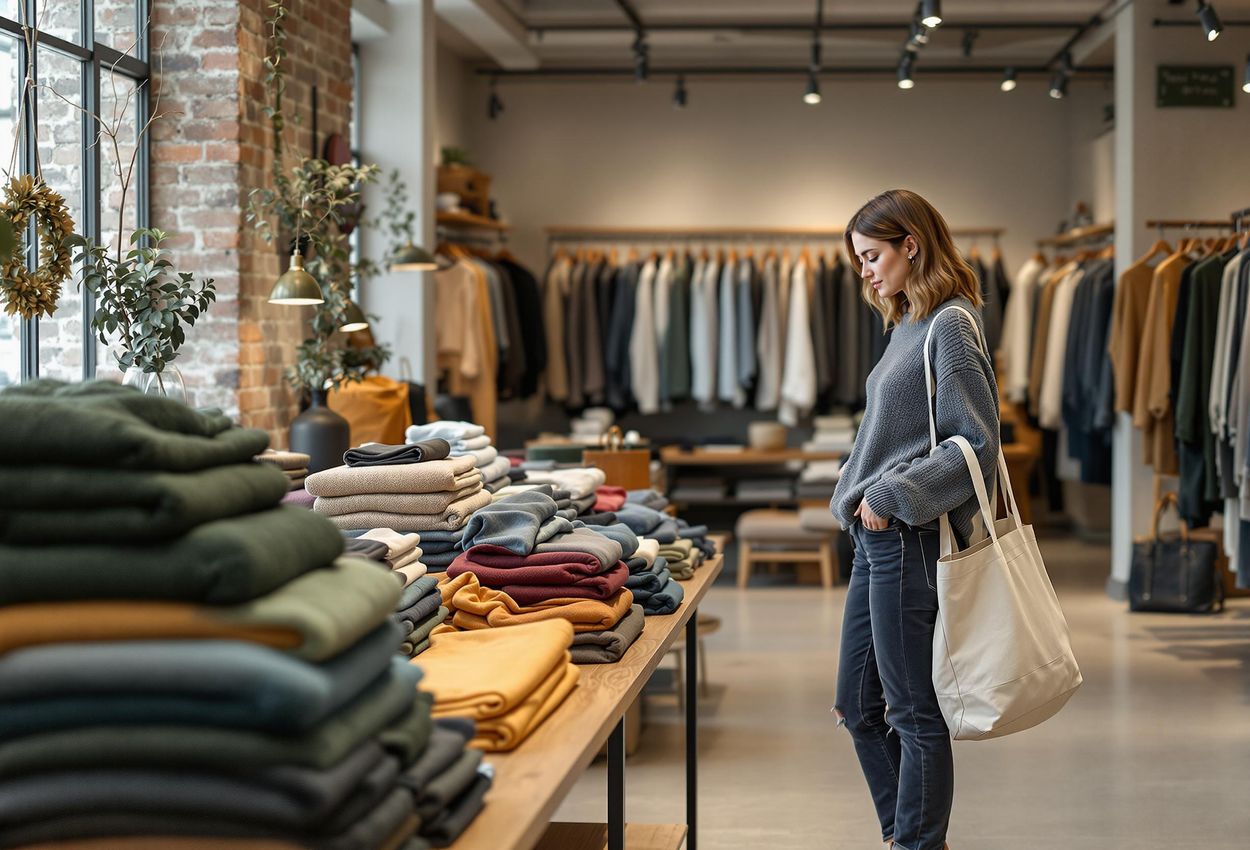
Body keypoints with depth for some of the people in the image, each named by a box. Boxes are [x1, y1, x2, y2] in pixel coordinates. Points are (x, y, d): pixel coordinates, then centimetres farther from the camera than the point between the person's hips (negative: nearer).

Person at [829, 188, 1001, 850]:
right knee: (858, 707, 15)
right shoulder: (910, 324, 15)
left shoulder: (950, 326, -12)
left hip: (910, 541, -10)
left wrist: (891, 496, -16)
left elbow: (976, 444, -17)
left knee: (913, 713, 1)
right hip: (876, 540, 10)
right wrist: (861, 494, 12)